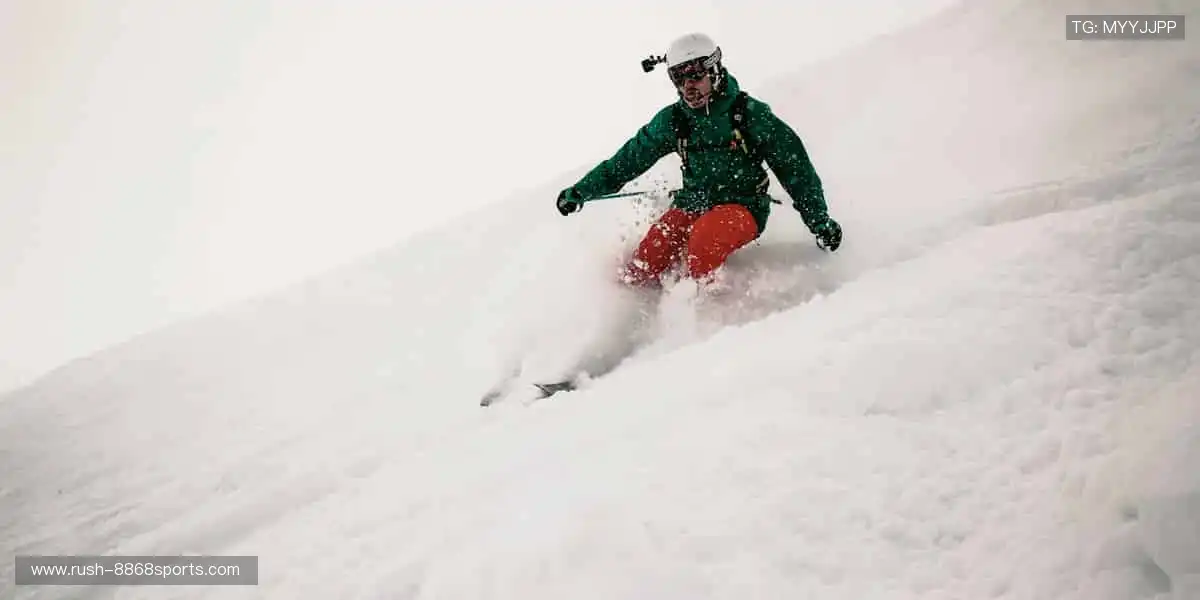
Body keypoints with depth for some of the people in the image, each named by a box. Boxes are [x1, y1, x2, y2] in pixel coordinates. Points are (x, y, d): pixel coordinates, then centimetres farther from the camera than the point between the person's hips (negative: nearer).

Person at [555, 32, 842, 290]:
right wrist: (580, 191, 12)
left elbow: (794, 166, -2)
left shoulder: (749, 113, -8)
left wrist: (821, 222, -2)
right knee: (647, 261, -20)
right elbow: (630, 159, 13)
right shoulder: (673, 120, 3)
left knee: (706, 234, -36)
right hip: (691, 205, 4)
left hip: (742, 208, -4)